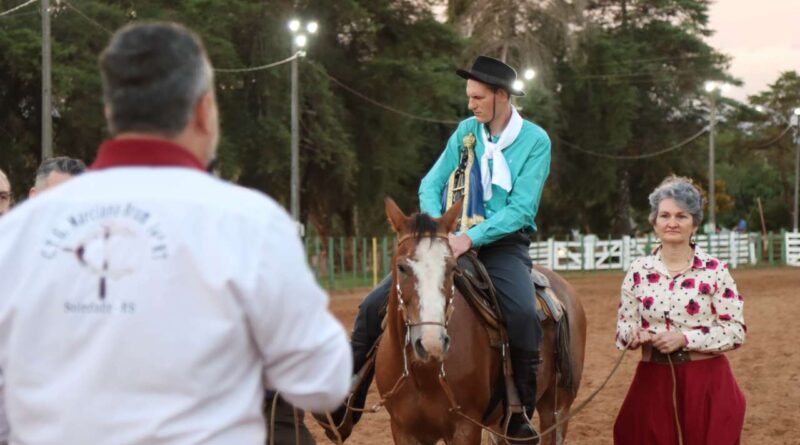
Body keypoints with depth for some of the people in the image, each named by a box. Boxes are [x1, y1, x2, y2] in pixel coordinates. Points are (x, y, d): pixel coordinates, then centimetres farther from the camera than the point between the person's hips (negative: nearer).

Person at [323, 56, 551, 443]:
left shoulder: (535, 141, -5)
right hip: (451, 239, 4)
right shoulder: (466, 131, 8)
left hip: (502, 243, -4)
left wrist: (471, 238, -25)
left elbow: (521, 209, -13)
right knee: (374, 305, -9)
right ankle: (346, 404, 2)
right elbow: (431, 185, 6)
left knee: (523, 313, -35)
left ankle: (521, 413, -19)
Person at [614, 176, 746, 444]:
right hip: (653, 381, 2)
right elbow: (624, 324, 9)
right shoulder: (639, 271, 5)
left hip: (707, 383, -2)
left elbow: (736, 331, -7)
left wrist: (684, 338, -17)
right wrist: (636, 334, -14)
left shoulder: (715, 271, -3)